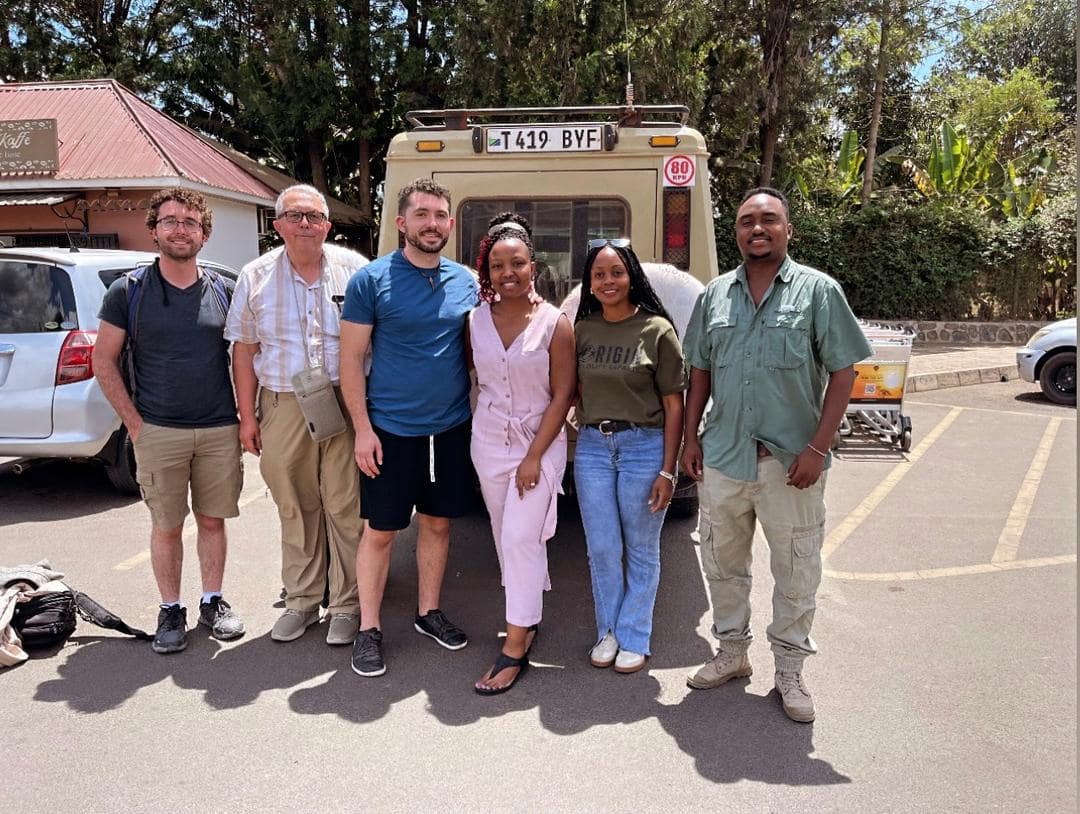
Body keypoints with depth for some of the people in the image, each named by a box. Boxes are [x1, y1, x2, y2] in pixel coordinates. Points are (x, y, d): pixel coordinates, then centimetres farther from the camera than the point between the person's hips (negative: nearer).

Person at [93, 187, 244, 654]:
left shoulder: (223, 291, 4)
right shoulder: (128, 292, -1)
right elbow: (104, 361, 2)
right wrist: (134, 421, -4)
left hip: (219, 430, 2)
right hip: (158, 433, -1)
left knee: (212, 520, 11)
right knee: (166, 527, 7)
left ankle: (212, 602, 26)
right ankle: (170, 611, 21)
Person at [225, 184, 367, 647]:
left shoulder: (354, 269, 2)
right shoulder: (255, 277, 7)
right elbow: (244, 350, 9)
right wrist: (247, 415, 5)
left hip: (346, 404, -2)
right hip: (282, 407, 2)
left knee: (345, 507, 1)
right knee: (295, 509, 10)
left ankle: (347, 604, 15)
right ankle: (302, 600, 25)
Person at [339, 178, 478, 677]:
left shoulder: (466, 282, 5)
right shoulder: (372, 279, -7)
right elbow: (351, 358, -6)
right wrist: (363, 428, -12)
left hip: (451, 428, 4)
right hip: (390, 429, -4)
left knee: (438, 522, 14)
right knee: (381, 530, 5)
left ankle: (428, 612, 32)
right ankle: (369, 629, 20)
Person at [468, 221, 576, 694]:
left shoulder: (554, 324, -10)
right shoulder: (476, 321, 1)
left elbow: (562, 396, -10)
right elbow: (474, 380, 10)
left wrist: (534, 457, -14)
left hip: (540, 442, -4)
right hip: (489, 441, 4)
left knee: (520, 537, -9)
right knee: (506, 535, 12)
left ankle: (514, 648, 0)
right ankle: (528, 617, 32)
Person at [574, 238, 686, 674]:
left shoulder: (657, 329, -6)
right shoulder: (582, 330, 5)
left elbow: (673, 404, -5)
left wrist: (668, 470, -9)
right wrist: (587, 427, 2)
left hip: (643, 446, -3)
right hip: (592, 446, 3)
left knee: (641, 551, 9)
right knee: (601, 549, 10)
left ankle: (633, 639, 26)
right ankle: (608, 632, 29)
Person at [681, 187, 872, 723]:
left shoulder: (818, 291, -3)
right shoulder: (715, 295, 8)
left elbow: (842, 373, -6)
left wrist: (818, 448, -13)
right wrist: (690, 437, 5)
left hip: (791, 462, -3)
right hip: (723, 457, 4)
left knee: (796, 572, 8)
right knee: (723, 563, 15)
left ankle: (789, 670, 26)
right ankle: (731, 652, 35)